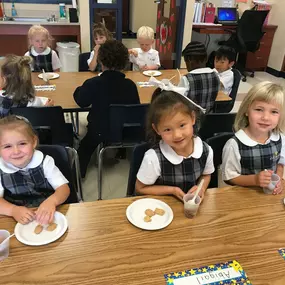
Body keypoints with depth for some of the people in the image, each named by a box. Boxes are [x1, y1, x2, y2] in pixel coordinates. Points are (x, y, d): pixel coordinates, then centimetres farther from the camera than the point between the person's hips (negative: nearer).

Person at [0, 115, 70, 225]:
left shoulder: (44, 162, -8)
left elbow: (64, 188, -12)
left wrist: (52, 201, -33)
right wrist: (13, 210, -31)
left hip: (47, 217, 0)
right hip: (18, 220, 0)